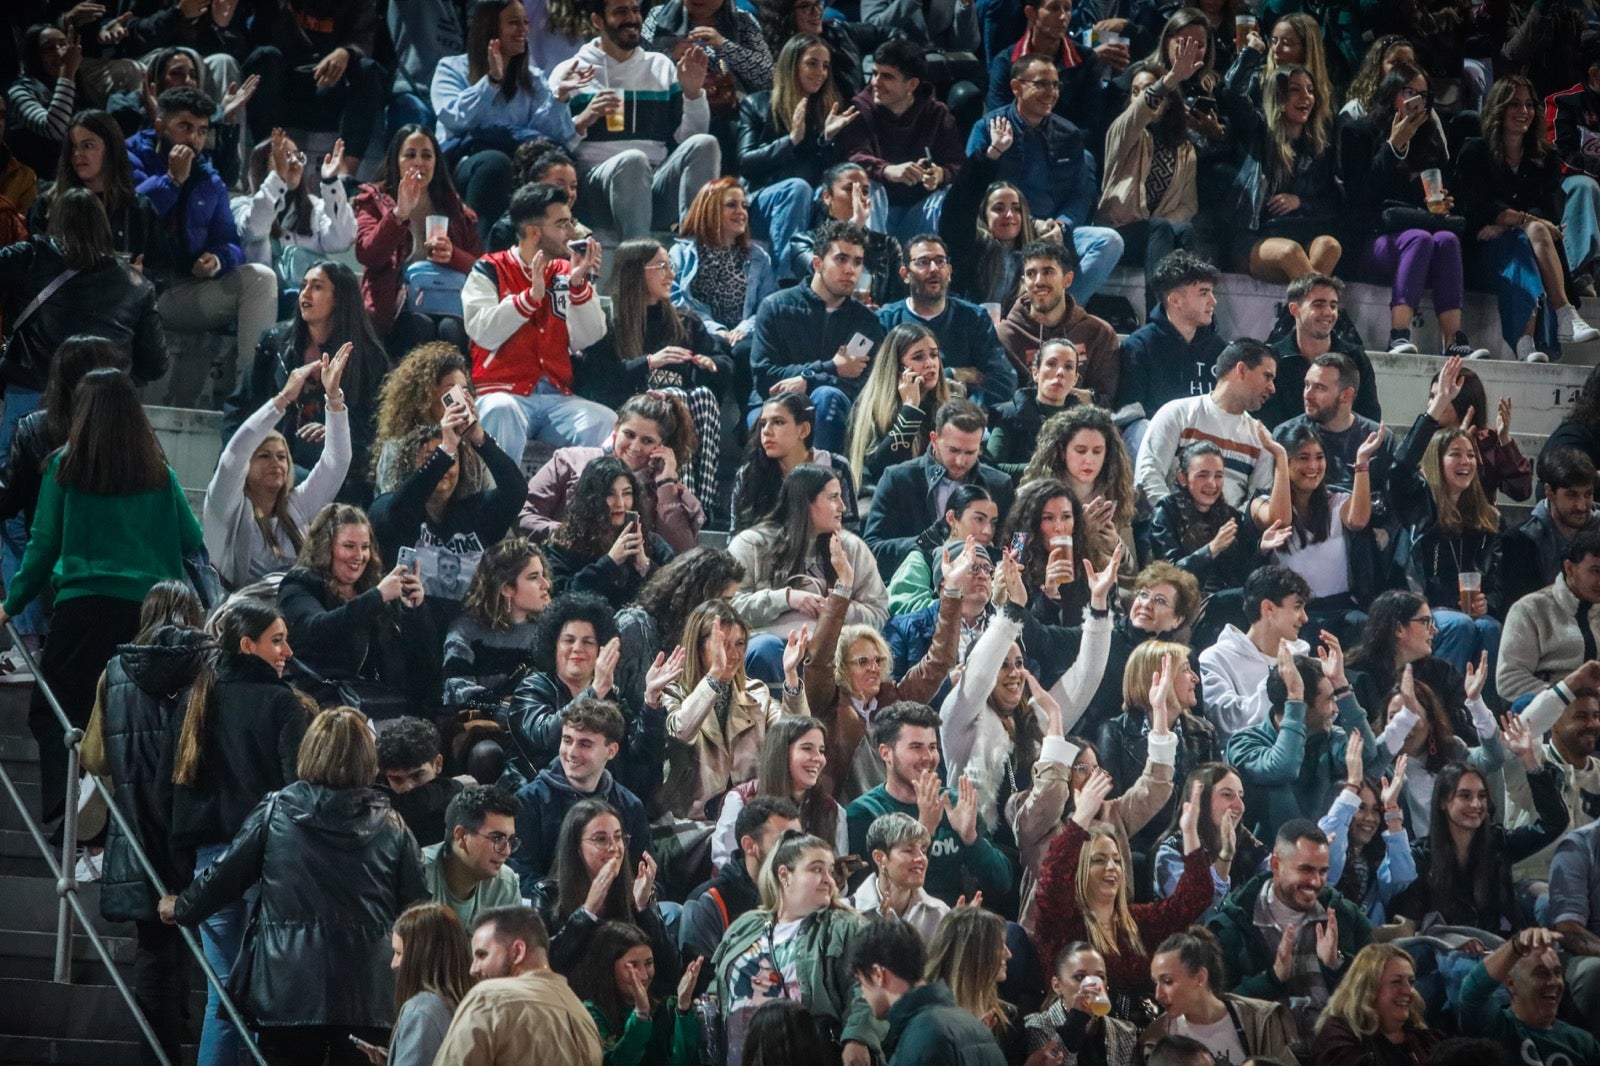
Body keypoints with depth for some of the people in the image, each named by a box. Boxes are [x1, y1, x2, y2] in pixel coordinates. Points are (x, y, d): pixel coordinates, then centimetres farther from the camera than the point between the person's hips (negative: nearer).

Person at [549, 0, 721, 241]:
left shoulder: (661, 67, 21)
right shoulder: (571, 73, 10)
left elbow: (687, 138, 16)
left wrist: (693, 93, 1)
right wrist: (581, 122, -15)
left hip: (658, 179, 4)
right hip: (598, 177, -3)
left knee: (704, 145, -25)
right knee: (632, 160, -37)